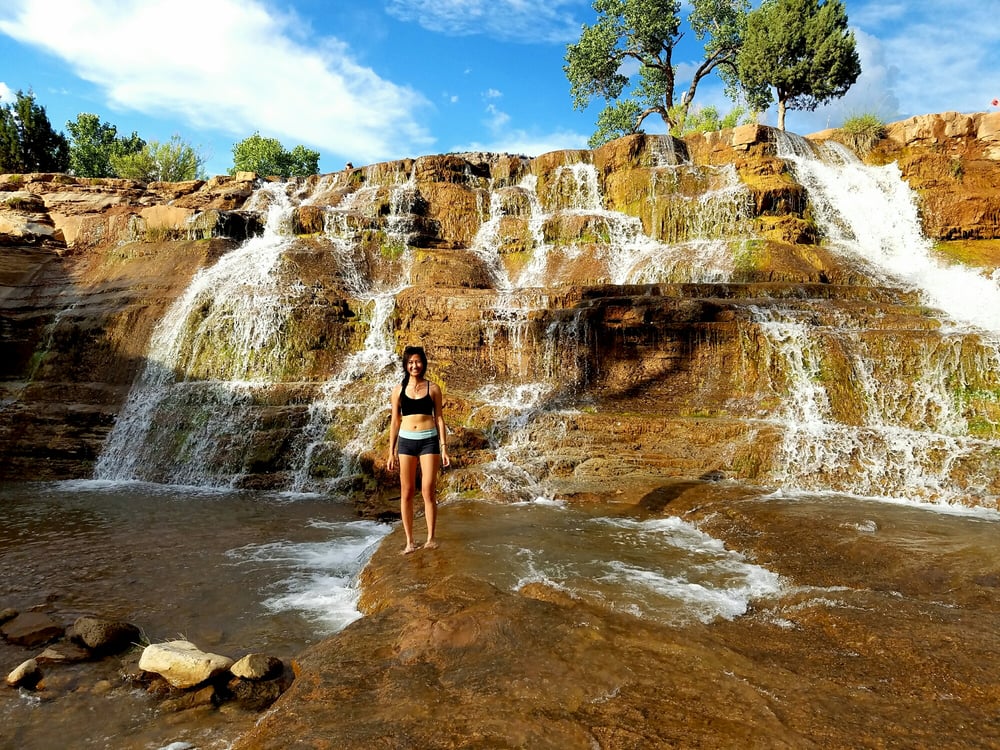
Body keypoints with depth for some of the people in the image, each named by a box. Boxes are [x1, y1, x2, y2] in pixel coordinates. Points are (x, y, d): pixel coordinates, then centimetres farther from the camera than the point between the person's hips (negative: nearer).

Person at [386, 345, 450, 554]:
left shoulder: (433, 388, 3)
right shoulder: (398, 390, 6)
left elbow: (439, 418, 5)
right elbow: (395, 421, 9)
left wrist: (444, 448, -1)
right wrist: (391, 452, 6)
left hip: (429, 441, -1)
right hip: (406, 441, 2)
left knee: (428, 491, -2)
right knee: (406, 492, 3)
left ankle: (430, 537, 11)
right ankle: (409, 541, 12)